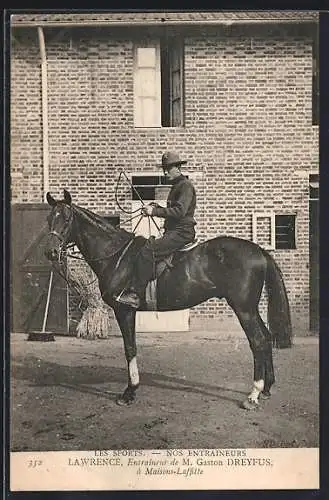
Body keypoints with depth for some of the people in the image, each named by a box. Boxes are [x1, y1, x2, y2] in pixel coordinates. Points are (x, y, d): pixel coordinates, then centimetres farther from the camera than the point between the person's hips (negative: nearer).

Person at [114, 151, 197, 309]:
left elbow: (179, 211, -21)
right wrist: (157, 208, 11)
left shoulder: (186, 185, -8)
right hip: (173, 231, 11)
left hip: (182, 232, -11)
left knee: (147, 251, -25)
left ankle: (135, 295, -28)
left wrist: (155, 211, -22)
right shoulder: (176, 186, 23)